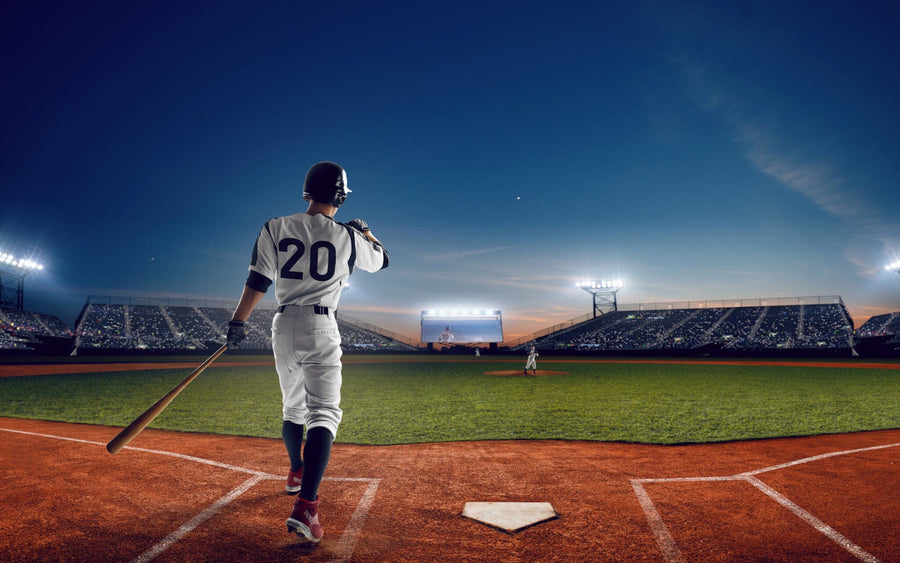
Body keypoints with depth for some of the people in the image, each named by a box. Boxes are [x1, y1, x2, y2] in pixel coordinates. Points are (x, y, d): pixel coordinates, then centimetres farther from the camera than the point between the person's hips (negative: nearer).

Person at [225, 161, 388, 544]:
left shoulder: (276, 228, 1)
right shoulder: (348, 237, -2)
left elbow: (257, 282, -3)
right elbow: (381, 261, 17)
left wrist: (238, 322, 3)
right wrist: (365, 232, 33)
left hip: (284, 327, 4)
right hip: (321, 329, -3)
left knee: (292, 407, 22)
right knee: (324, 412, -5)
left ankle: (296, 473, 42)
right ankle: (305, 505, -19)